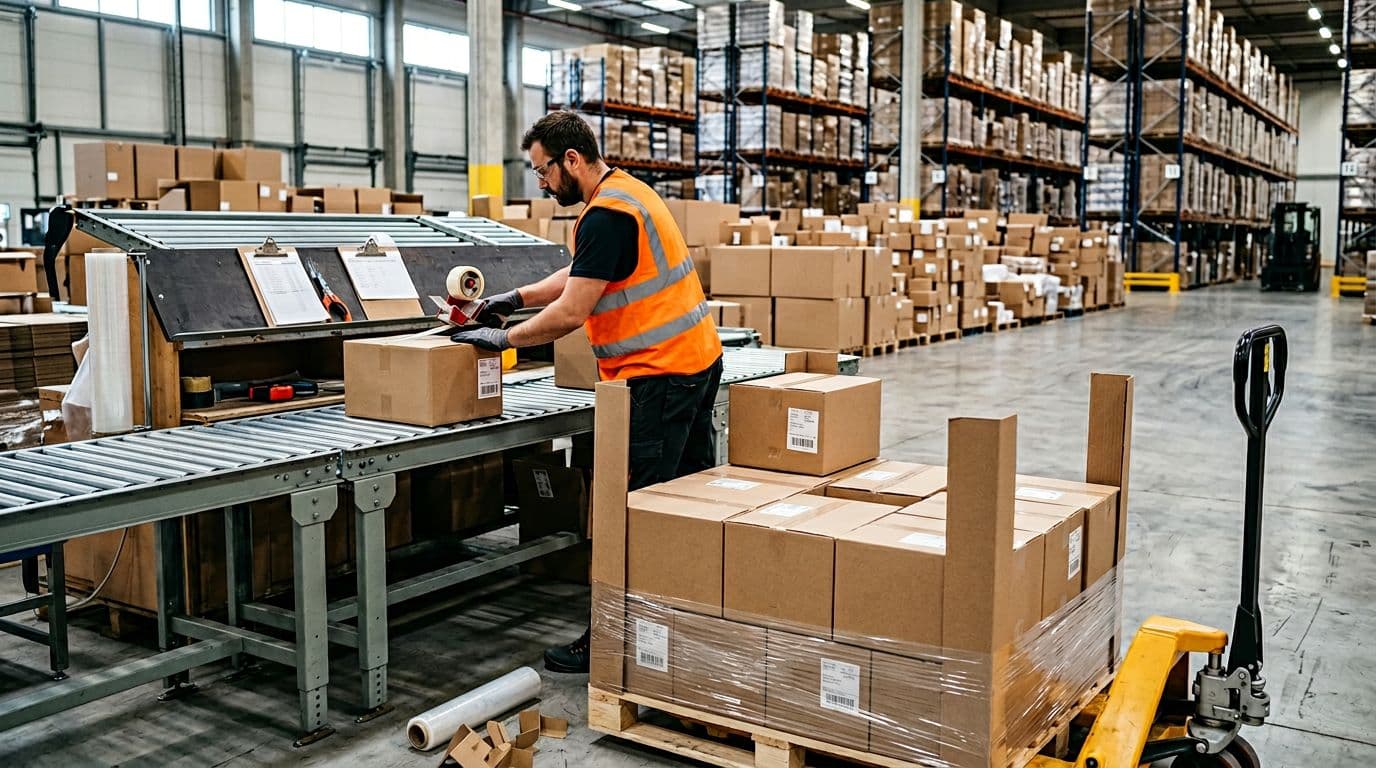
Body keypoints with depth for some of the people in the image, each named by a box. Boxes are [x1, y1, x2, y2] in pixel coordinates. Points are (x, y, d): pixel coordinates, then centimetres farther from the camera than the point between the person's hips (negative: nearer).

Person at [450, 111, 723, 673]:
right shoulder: (626, 192, 16)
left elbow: (570, 313, -19)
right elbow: (581, 274, 25)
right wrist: (516, 298, 15)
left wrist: (504, 338, -6)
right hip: (698, 360, 11)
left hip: (659, 375, -11)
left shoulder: (607, 214, -17)